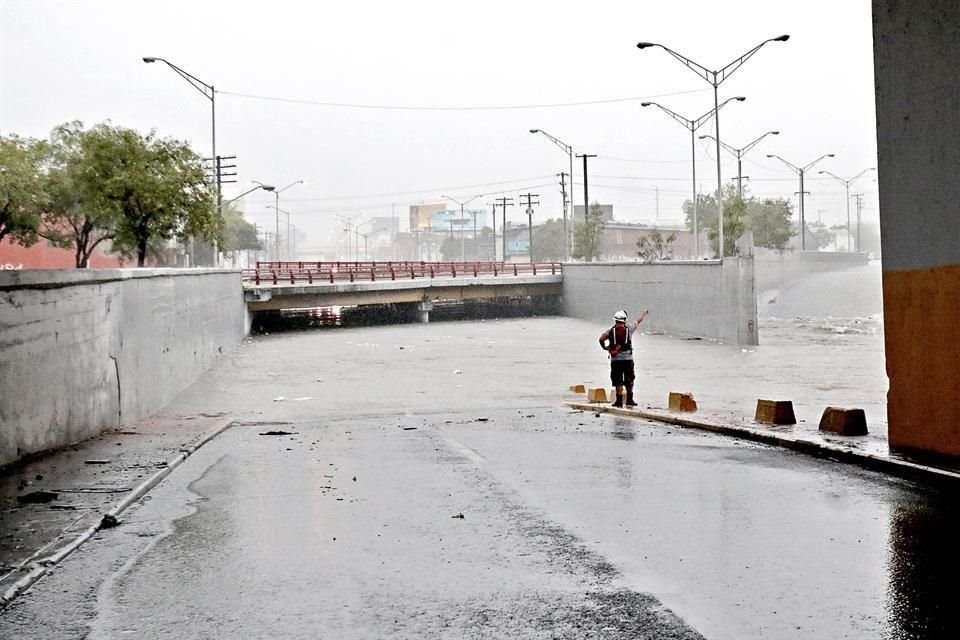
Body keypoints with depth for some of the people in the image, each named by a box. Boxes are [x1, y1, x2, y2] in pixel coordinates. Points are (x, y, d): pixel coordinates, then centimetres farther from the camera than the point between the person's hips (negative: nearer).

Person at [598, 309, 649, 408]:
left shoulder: (610, 331, -2)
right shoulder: (629, 328, -1)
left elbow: (601, 339, -16)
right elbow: (638, 320, 15)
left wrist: (604, 347, 2)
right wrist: (645, 312, 32)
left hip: (615, 359, 0)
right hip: (628, 358, 0)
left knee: (618, 381, 3)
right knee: (629, 380, 12)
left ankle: (619, 401, 1)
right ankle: (629, 400, 14)